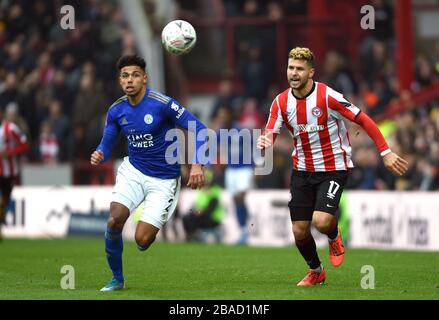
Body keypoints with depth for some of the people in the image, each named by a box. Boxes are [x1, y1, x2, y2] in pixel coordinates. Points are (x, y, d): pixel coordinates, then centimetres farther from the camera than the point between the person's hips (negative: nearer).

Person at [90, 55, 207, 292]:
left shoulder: (163, 104, -18)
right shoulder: (116, 110, -2)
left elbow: (199, 130, -14)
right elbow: (107, 143, 9)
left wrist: (197, 164, -26)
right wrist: (99, 155, -16)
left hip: (163, 180, -4)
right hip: (132, 171, 4)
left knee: (142, 239, -14)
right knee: (114, 221, -20)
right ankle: (117, 278, 2)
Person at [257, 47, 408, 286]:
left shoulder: (328, 96, -18)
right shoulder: (281, 102, -4)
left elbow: (364, 121, -14)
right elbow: (269, 135, -7)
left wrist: (385, 152, -18)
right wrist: (264, 143, -33)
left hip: (333, 168, -4)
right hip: (302, 170, 4)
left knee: (321, 221, -23)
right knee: (299, 231, 2)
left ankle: (334, 237, 15)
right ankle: (315, 271, 31)